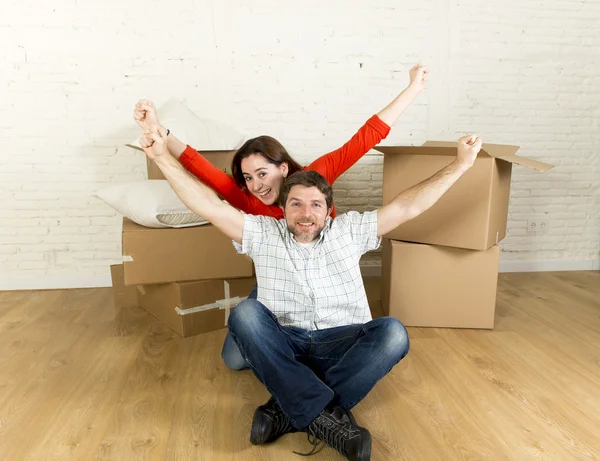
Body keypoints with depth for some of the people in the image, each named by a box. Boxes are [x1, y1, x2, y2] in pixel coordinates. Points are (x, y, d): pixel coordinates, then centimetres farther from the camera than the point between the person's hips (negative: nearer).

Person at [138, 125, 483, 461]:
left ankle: (290, 411, -26)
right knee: (246, 313, -28)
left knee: (392, 332, -27)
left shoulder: (350, 230, 8)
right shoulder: (262, 234, 6)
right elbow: (208, 205, -2)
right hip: (283, 348, 0)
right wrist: (163, 156, -9)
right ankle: (326, 416, -31)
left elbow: (408, 206, 5)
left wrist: (461, 165, 2)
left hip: (343, 345, 1)